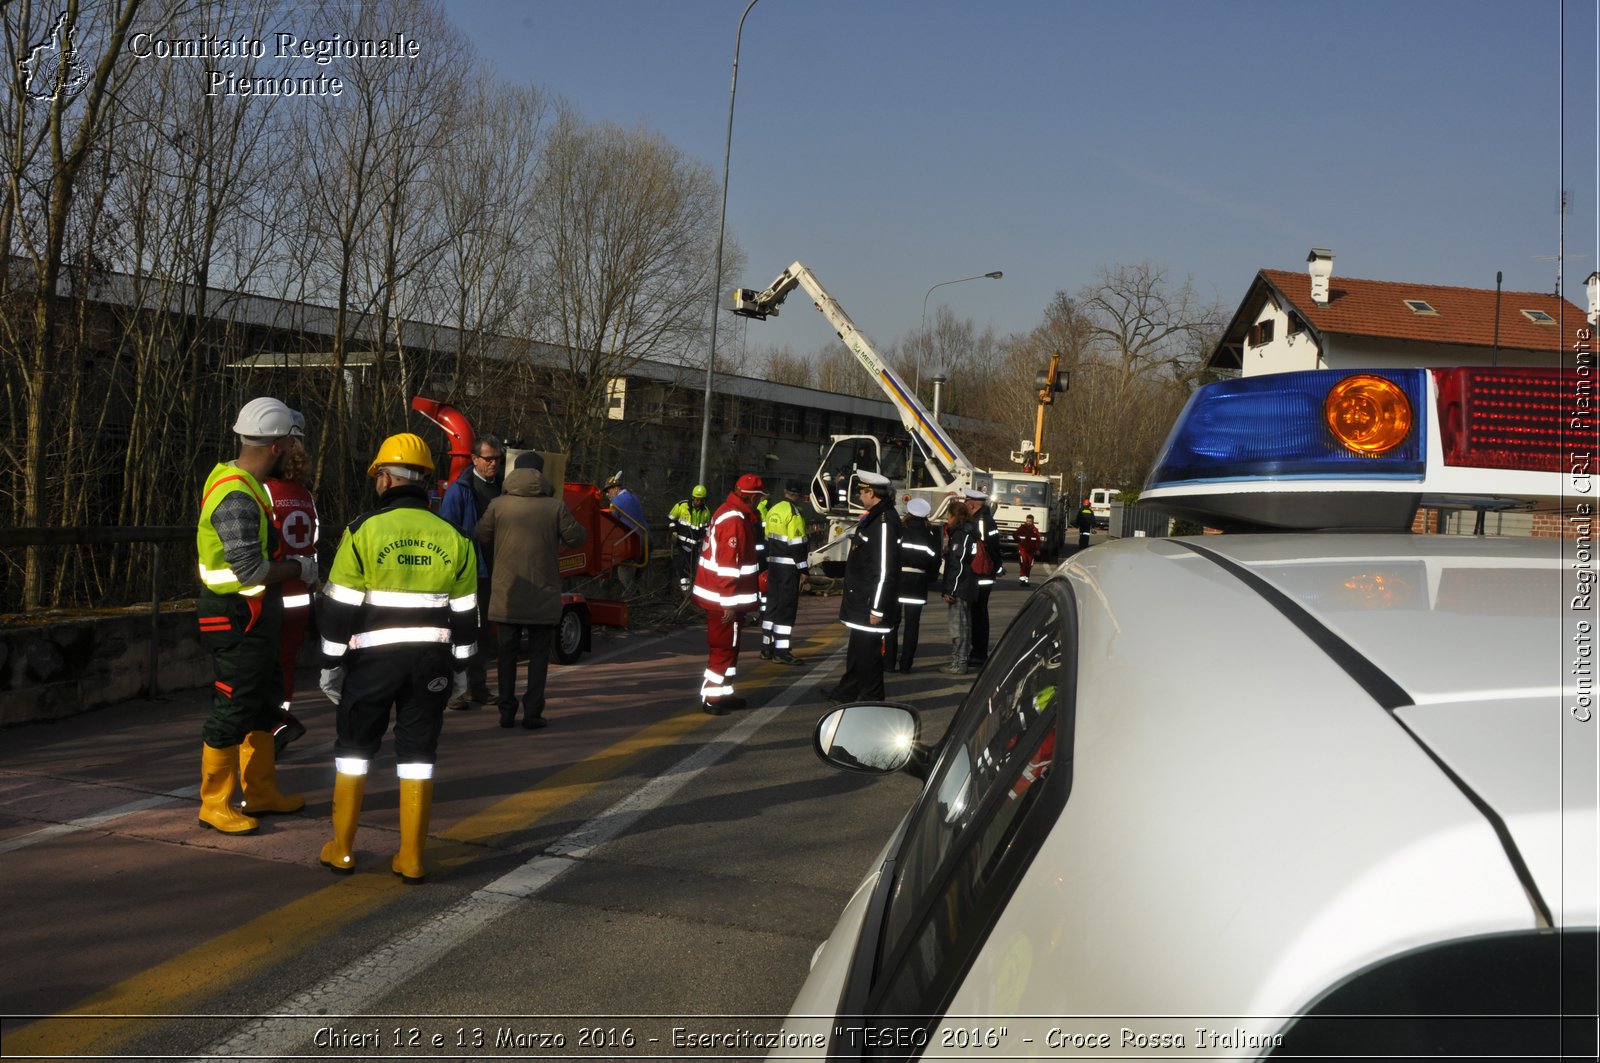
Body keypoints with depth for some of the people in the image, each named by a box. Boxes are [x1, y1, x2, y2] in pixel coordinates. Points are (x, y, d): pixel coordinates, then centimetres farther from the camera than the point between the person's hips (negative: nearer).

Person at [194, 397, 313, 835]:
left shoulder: (237, 481, 9)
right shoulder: (237, 499, -23)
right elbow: (251, 570, -27)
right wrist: (300, 568, -12)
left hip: (255, 616, 11)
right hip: (236, 619, -11)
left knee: (265, 702, 19)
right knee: (232, 710, -1)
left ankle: (261, 791, 31)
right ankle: (215, 803, 11)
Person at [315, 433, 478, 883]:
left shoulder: (363, 532, -7)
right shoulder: (453, 538, 3)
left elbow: (339, 606, -6)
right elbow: (465, 613, 6)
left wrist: (331, 663, 3)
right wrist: (459, 668, 15)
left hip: (373, 659, -2)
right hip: (431, 660, 2)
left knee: (354, 749, 12)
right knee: (417, 754, 8)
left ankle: (341, 850, 18)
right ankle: (411, 859, 9)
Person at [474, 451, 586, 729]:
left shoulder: (498, 505, -3)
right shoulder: (555, 506, -7)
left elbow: (480, 538, 3)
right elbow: (576, 537, -1)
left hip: (506, 596, 1)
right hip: (543, 595, -1)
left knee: (507, 654, 13)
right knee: (539, 655, 9)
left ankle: (507, 712, 12)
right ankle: (533, 712, 4)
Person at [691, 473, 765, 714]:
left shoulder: (730, 513, 12)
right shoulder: (735, 521, -21)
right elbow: (728, 563, -24)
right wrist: (729, 602, -23)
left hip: (718, 594, 10)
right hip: (723, 597, -10)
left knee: (728, 646, 18)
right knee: (724, 646, -2)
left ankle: (724, 692, 28)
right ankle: (710, 698, 3)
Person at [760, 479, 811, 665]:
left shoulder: (772, 510, 11)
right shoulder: (794, 512, -14)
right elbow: (797, 544, -19)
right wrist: (804, 570, -15)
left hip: (773, 564, 8)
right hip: (789, 566, -8)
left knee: (772, 604, 14)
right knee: (787, 607, -4)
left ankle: (766, 648, 19)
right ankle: (781, 651, -5)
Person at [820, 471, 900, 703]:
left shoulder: (885, 521, -20)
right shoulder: (873, 517, 12)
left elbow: (885, 569, -23)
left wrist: (878, 608, -23)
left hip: (871, 604, -10)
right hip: (860, 600, 10)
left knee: (868, 650, -1)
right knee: (856, 648, 21)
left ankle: (872, 700, 10)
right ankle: (846, 692, 34)